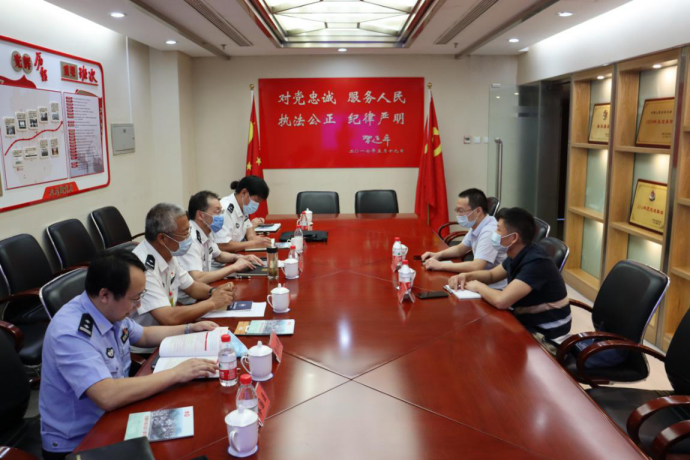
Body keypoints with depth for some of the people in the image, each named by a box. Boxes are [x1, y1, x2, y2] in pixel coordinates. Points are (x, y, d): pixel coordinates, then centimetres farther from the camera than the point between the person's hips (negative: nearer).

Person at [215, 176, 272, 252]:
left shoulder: (242, 207, 3)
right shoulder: (225, 209, -22)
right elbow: (222, 246, -27)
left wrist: (254, 237, -4)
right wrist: (254, 243, -22)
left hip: (237, 253, 8)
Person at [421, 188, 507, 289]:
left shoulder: (489, 232, -25)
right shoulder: (476, 226, 4)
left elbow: (475, 267, -33)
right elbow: (460, 249, 19)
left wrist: (440, 265, -26)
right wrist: (438, 255, 1)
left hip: (494, 288, -8)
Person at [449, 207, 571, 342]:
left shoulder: (536, 263, -29)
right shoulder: (518, 255, -1)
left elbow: (501, 301, -39)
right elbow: (491, 275, 17)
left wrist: (478, 286, -19)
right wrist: (466, 276, -3)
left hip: (546, 333, -8)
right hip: (528, 320, 8)